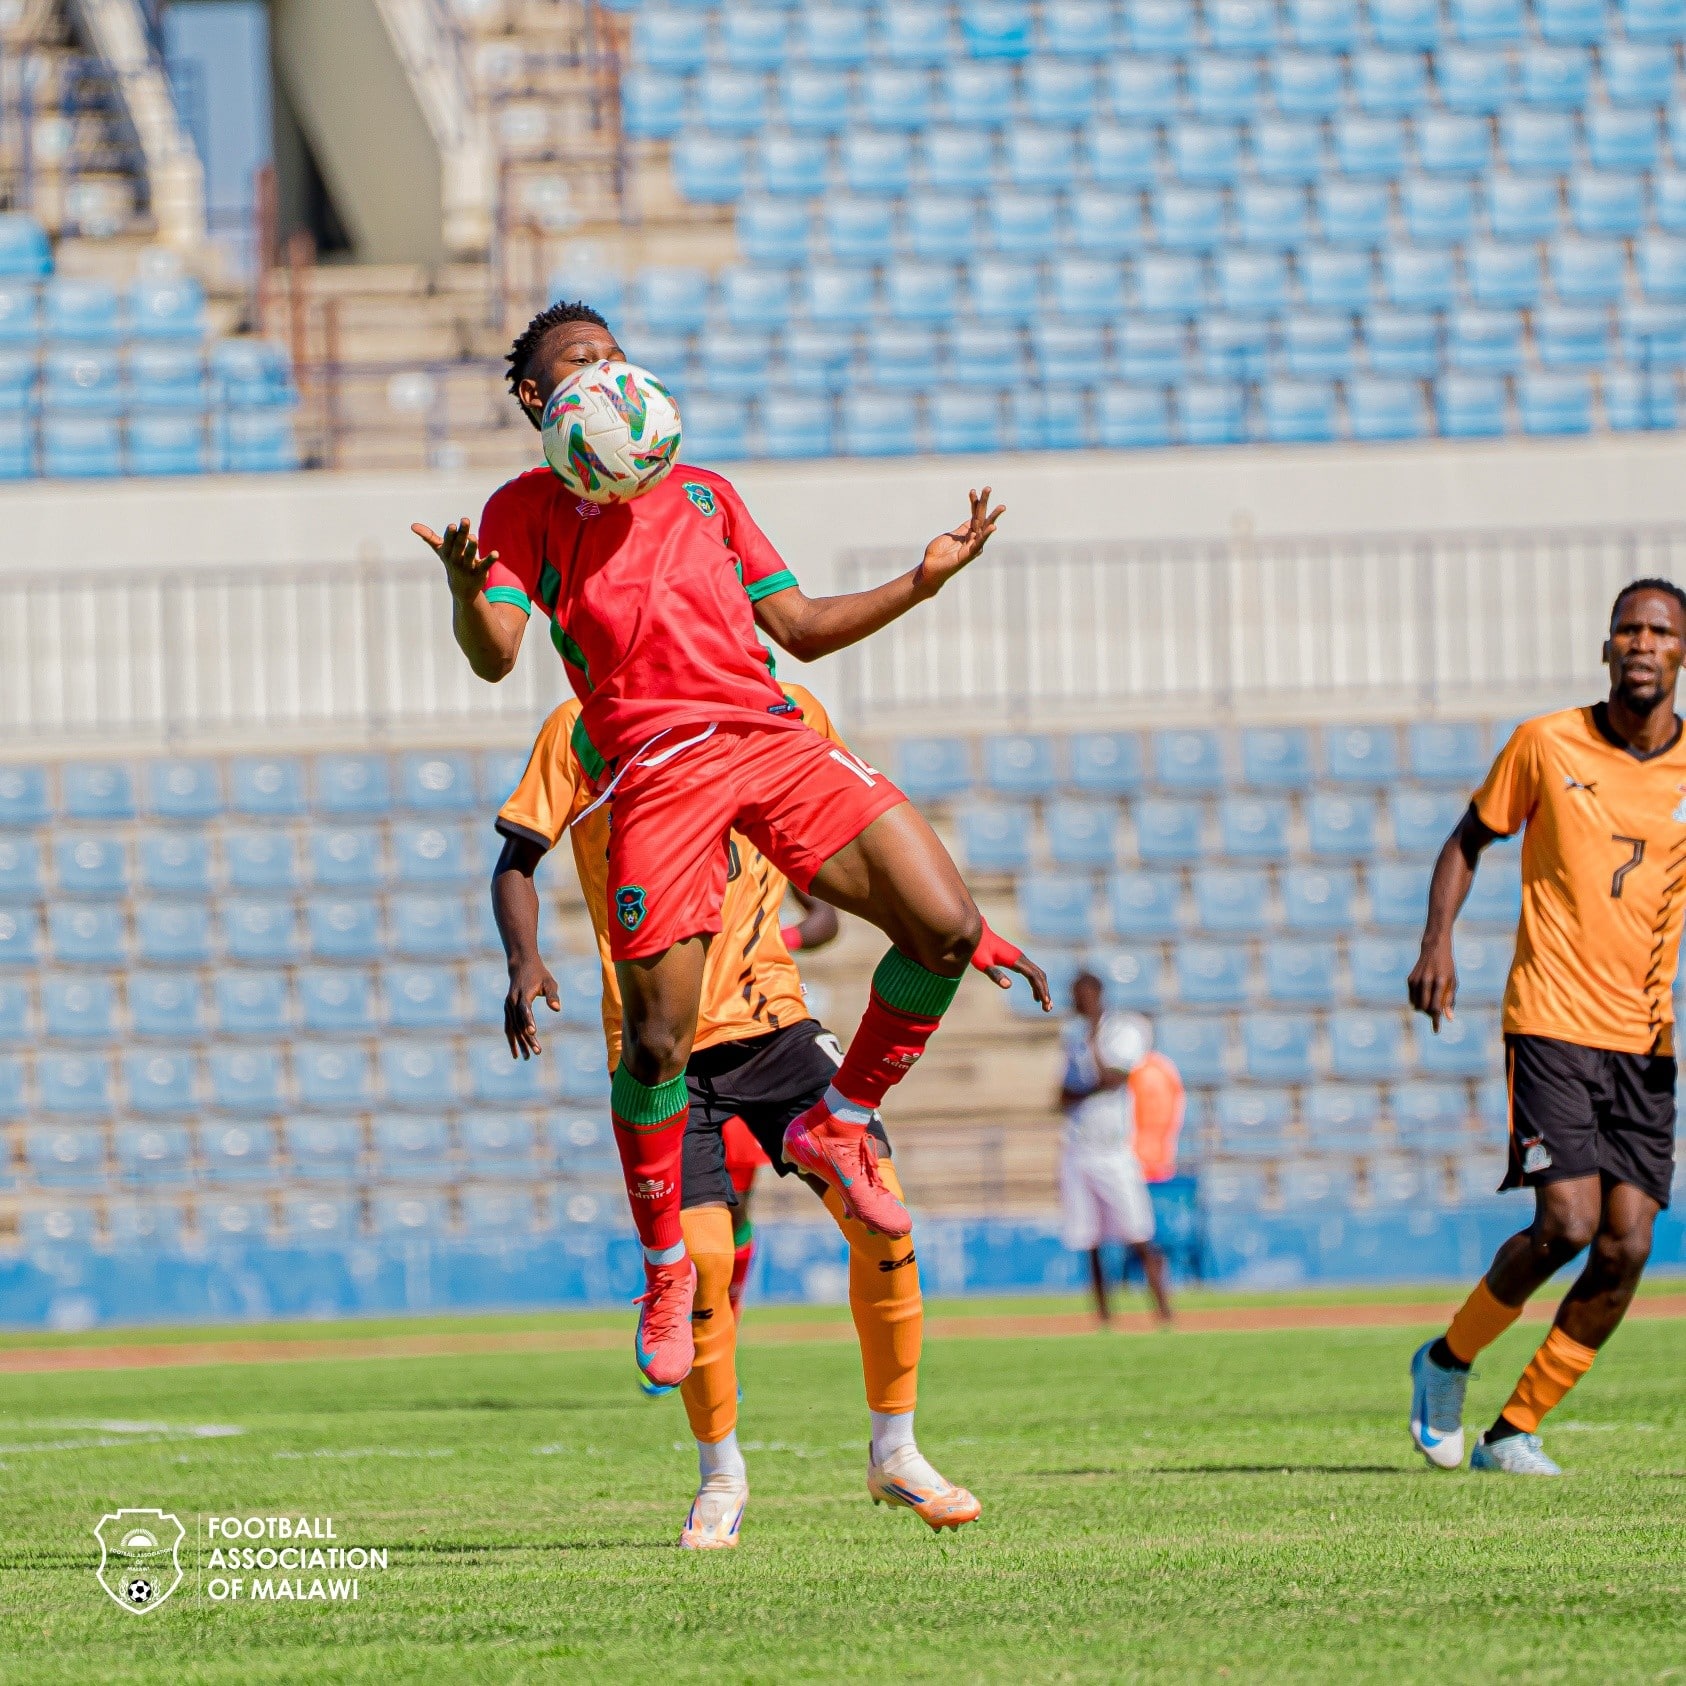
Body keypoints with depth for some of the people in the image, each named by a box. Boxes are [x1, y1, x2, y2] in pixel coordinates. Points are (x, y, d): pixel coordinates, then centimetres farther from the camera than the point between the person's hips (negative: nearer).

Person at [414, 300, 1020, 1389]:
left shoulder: (703, 490, 28)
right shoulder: (528, 509, 15)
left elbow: (802, 626, 28)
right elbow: (495, 656, 0)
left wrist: (924, 580, 16)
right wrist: (467, 591, -23)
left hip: (771, 735, 4)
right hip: (654, 764, -4)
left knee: (948, 927, -11)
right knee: (658, 1041, -11)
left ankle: (838, 1125, 11)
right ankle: (665, 1265, 10)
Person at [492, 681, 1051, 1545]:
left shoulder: (787, 713, 3)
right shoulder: (581, 729, -4)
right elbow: (516, 863, 0)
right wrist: (524, 960, -19)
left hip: (772, 1019, 3)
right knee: (702, 1256, -14)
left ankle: (895, 1454, 7)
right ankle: (720, 1476, 11)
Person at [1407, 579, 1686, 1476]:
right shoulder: (1547, 744, -1)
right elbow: (1469, 839, 11)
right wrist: (1438, 940, -5)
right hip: (1551, 1022, -3)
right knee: (1568, 1220, -17)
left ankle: (1515, 1429, 8)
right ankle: (1448, 1360, 9)